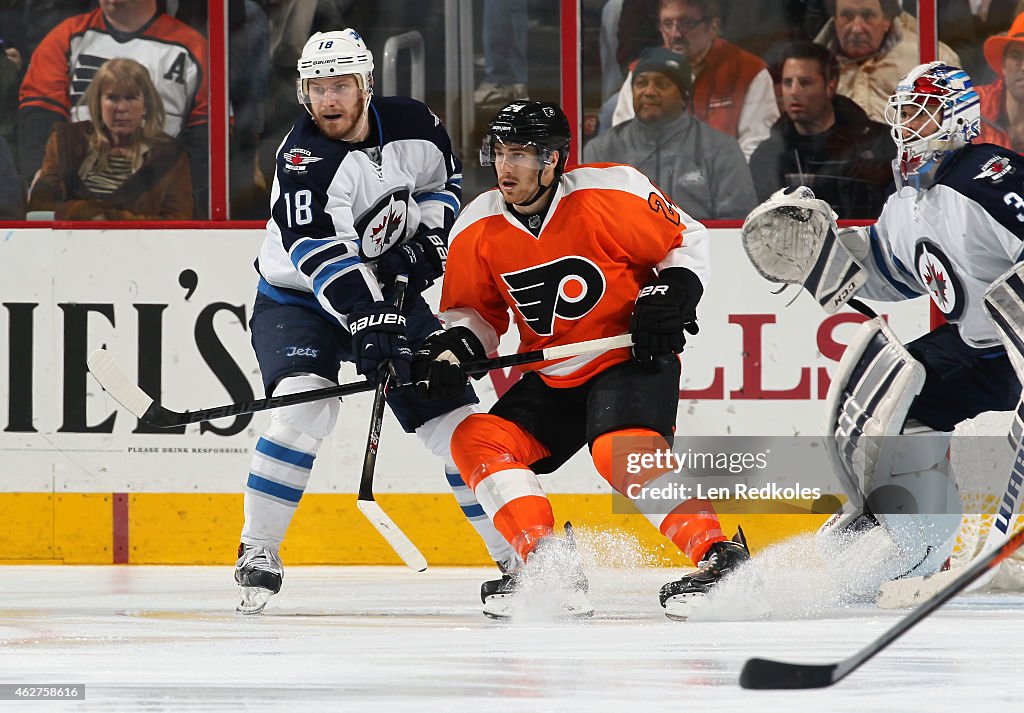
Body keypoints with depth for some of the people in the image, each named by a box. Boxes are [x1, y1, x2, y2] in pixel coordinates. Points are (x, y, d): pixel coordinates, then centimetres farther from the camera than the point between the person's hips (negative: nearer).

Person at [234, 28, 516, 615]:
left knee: (453, 414, 0)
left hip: (390, 291, 5)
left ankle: (522, 553, 11)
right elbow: (321, 252, -35)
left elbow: (444, 179, 12)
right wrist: (368, 318, -45)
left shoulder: (414, 127, -9)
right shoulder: (304, 158, -25)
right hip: (299, 301, -4)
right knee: (306, 404, -29)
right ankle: (258, 555, -20)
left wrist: (426, 237, -6)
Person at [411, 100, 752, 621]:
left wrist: (671, 295, -17)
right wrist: (454, 348, -8)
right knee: (476, 441, -9)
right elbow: (476, 310, 12)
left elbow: (686, 240, -2)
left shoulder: (612, 193, -15)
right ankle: (548, 561, -12)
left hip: (634, 358, -7)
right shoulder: (477, 230, -1)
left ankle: (718, 554, -28)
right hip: (552, 377, 7)